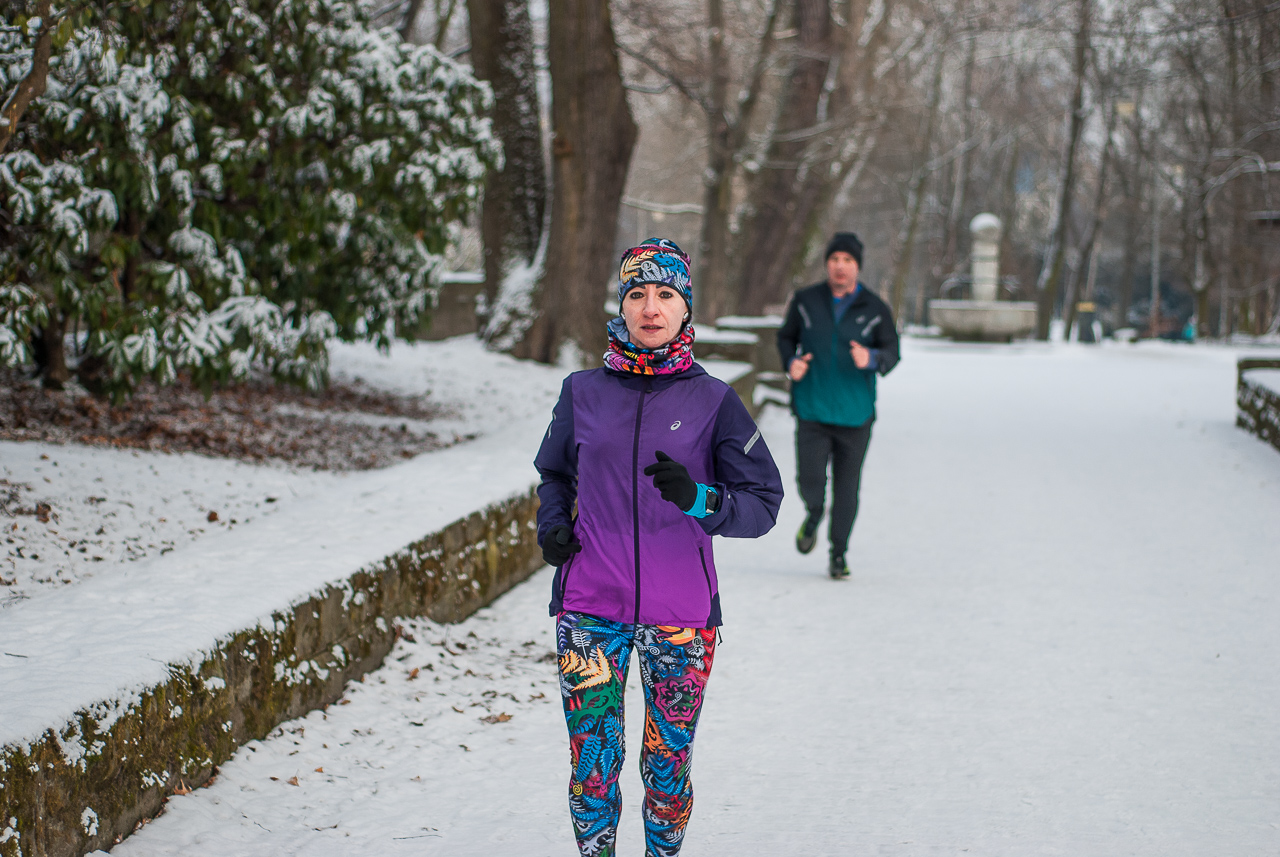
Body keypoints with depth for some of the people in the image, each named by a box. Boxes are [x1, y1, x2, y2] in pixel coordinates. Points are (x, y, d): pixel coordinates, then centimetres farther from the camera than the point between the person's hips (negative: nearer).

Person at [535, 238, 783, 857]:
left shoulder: (714, 401, 0)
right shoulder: (583, 392, 5)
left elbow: (762, 505, -2)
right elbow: (555, 474, 22)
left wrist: (696, 498, -20)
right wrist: (552, 523, 2)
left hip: (680, 615, -1)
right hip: (590, 607, 1)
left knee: (668, 766, 7)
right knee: (592, 763, 1)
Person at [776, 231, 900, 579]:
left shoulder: (875, 309, -2)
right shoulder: (805, 301, 1)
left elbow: (892, 353, 1)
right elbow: (786, 337, 13)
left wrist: (871, 359, -21)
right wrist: (791, 362, -8)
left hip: (855, 415, 0)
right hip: (812, 410, 0)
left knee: (846, 487, 5)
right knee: (810, 481, -11)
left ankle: (839, 554, 21)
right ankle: (814, 514, 25)